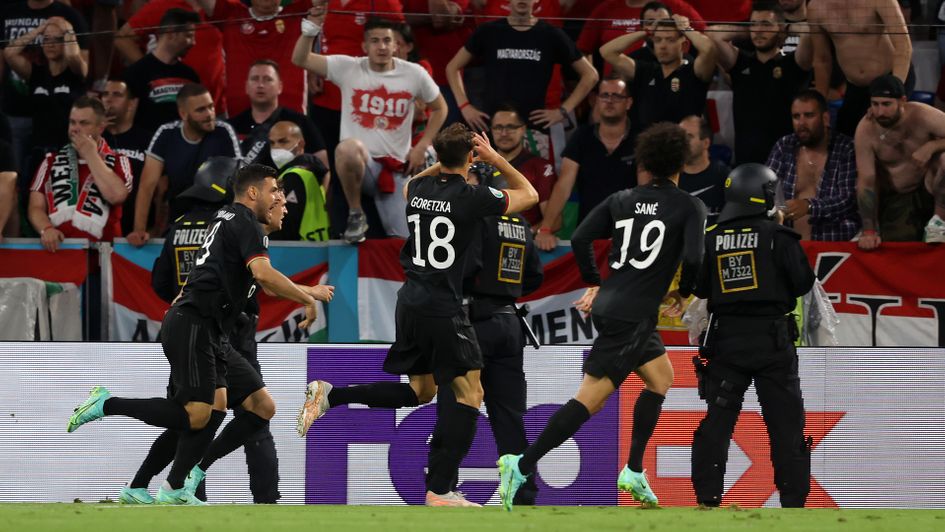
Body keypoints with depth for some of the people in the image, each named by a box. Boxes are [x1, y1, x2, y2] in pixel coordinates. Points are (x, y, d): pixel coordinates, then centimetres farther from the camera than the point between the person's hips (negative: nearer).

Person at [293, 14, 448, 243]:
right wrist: (310, 30, -26)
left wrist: (422, 147, 5)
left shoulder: (414, 74, 1)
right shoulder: (348, 68, -3)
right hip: (359, 164, -2)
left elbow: (439, 108, 15)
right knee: (348, 148, -40)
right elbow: (300, 59, -9)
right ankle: (356, 215, -18)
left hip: (397, 169, 2)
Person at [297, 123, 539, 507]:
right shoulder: (472, 197, -13)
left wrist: (443, 163, 28)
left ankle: (329, 396, 12)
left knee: (419, 391, 22)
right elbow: (529, 195, 4)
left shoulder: (420, 189, 4)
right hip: (443, 310, -7)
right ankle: (439, 490, -7)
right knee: (470, 394, -1)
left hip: (410, 303, 7)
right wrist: (495, 158, 7)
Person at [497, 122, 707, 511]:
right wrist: (682, 293, 4)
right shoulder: (689, 207, -4)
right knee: (590, 399, -8)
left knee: (661, 378, 23)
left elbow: (580, 239, 4)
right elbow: (693, 258, -16)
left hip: (609, 304, 7)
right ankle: (522, 466, -16)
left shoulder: (621, 200, 10)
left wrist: (593, 284, 17)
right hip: (632, 316, -7)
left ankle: (633, 472, 18)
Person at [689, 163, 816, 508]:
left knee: (717, 419, 9)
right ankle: (793, 498, 3)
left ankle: (708, 497, 6)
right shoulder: (778, 237, -9)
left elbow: (700, 289, 8)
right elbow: (803, 283, -7)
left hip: (725, 339, 2)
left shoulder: (712, 240, 1)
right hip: (772, 338, -2)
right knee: (786, 423, 5)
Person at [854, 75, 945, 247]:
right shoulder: (865, 130, -17)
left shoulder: (923, 116, -21)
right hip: (895, 200, 1)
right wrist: (869, 231, -23)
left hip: (930, 189, -1)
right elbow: (866, 181, -17)